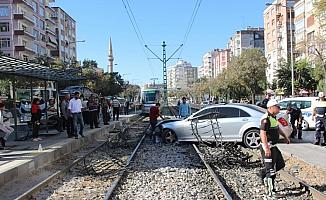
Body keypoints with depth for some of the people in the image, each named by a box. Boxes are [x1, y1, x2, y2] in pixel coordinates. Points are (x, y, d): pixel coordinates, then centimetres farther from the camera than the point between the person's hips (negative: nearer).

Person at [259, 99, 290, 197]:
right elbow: (262, 133, -28)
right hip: (268, 147, -10)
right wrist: (266, 148, -33)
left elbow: (277, 128, 30)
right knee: (271, 169, -4)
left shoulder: (273, 117, 12)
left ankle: (264, 174, 29)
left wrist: (285, 136, 35)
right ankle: (271, 191, 5)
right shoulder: (265, 119, -20)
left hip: (273, 146, 10)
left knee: (280, 164, 16)